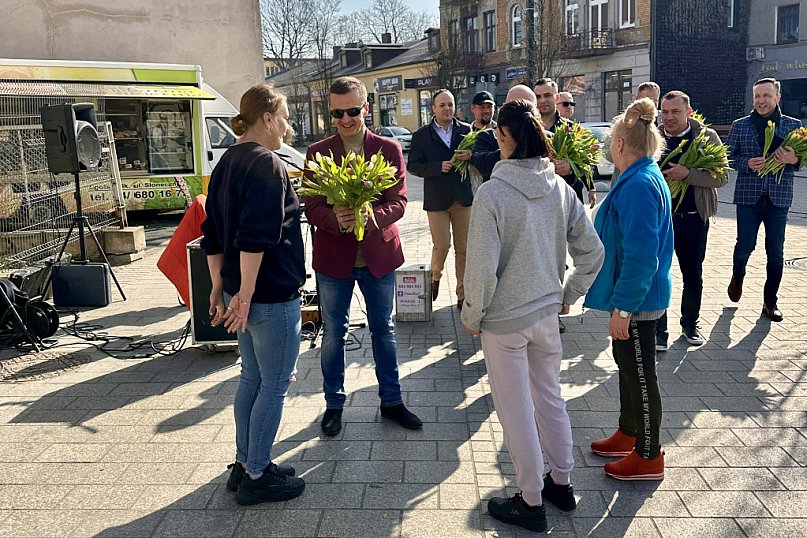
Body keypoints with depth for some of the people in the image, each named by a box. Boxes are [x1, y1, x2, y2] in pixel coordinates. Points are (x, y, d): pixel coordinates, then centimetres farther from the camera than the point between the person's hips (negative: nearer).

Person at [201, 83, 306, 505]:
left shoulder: (227, 162, 13)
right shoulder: (266, 164, -15)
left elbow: (213, 235, 16)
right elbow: (256, 236, -25)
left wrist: (220, 287, 19)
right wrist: (244, 295, -24)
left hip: (241, 291, 9)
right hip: (271, 294, -9)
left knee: (252, 376, 19)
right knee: (275, 384, 3)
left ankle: (245, 464, 30)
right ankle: (256, 476, 14)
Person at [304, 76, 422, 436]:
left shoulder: (389, 149, -1)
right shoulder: (317, 152, -2)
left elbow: (399, 201, -7)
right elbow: (311, 207, -6)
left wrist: (373, 216, -27)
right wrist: (335, 220, -28)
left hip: (378, 254, 1)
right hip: (333, 257, 0)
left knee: (384, 329, 14)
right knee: (333, 332, 12)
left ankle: (391, 401, 30)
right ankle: (334, 404, 29)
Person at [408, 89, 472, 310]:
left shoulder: (466, 130, 6)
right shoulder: (422, 135, 2)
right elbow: (413, 166, -2)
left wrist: (470, 156, -16)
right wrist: (438, 167, -17)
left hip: (463, 198, 2)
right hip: (437, 198, -2)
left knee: (463, 248, 5)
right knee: (441, 245, -4)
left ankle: (463, 294, 17)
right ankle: (435, 276, 29)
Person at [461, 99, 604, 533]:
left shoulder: (492, 192, -20)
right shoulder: (560, 188, -3)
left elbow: (482, 267, -21)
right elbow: (592, 252, 2)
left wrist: (472, 315, -6)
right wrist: (567, 295, 14)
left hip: (504, 319, -5)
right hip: (547, 313, 6)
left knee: (517, 412, 9)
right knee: (551, 400, 21)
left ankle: (531, 503, 24)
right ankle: (561, 483, 38)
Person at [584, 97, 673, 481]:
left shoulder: (639, 185, -24)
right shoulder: (644, 178, 9)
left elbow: (640, 254, -27)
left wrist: (623, 308, -24)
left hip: (637, 299, -10)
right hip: (634, 295, 10)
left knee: (639, 375, 4)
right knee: (627, 364, 22)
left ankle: (648, 456, 21)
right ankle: (628, 434, 40)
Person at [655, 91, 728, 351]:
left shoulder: (707, 137, -2)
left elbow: (721, 176, -10)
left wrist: (688, 174, -23)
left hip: (693, 218, 0)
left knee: (693, 275, 14)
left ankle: (690, 324, 33)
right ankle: (658, 331, 12)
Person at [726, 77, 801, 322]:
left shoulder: (793, 125, 6)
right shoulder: (740, 125, 4)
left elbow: (801, 157, 9)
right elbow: (729, 157, 4)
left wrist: (793, 159, -14)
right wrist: (747, 163, -15)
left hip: (779, 197, 1)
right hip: (748, 196, -1)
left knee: (775, 252, 4)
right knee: (745, 246, 0)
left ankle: (770, 302, 17)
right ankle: (737, 277, 33)